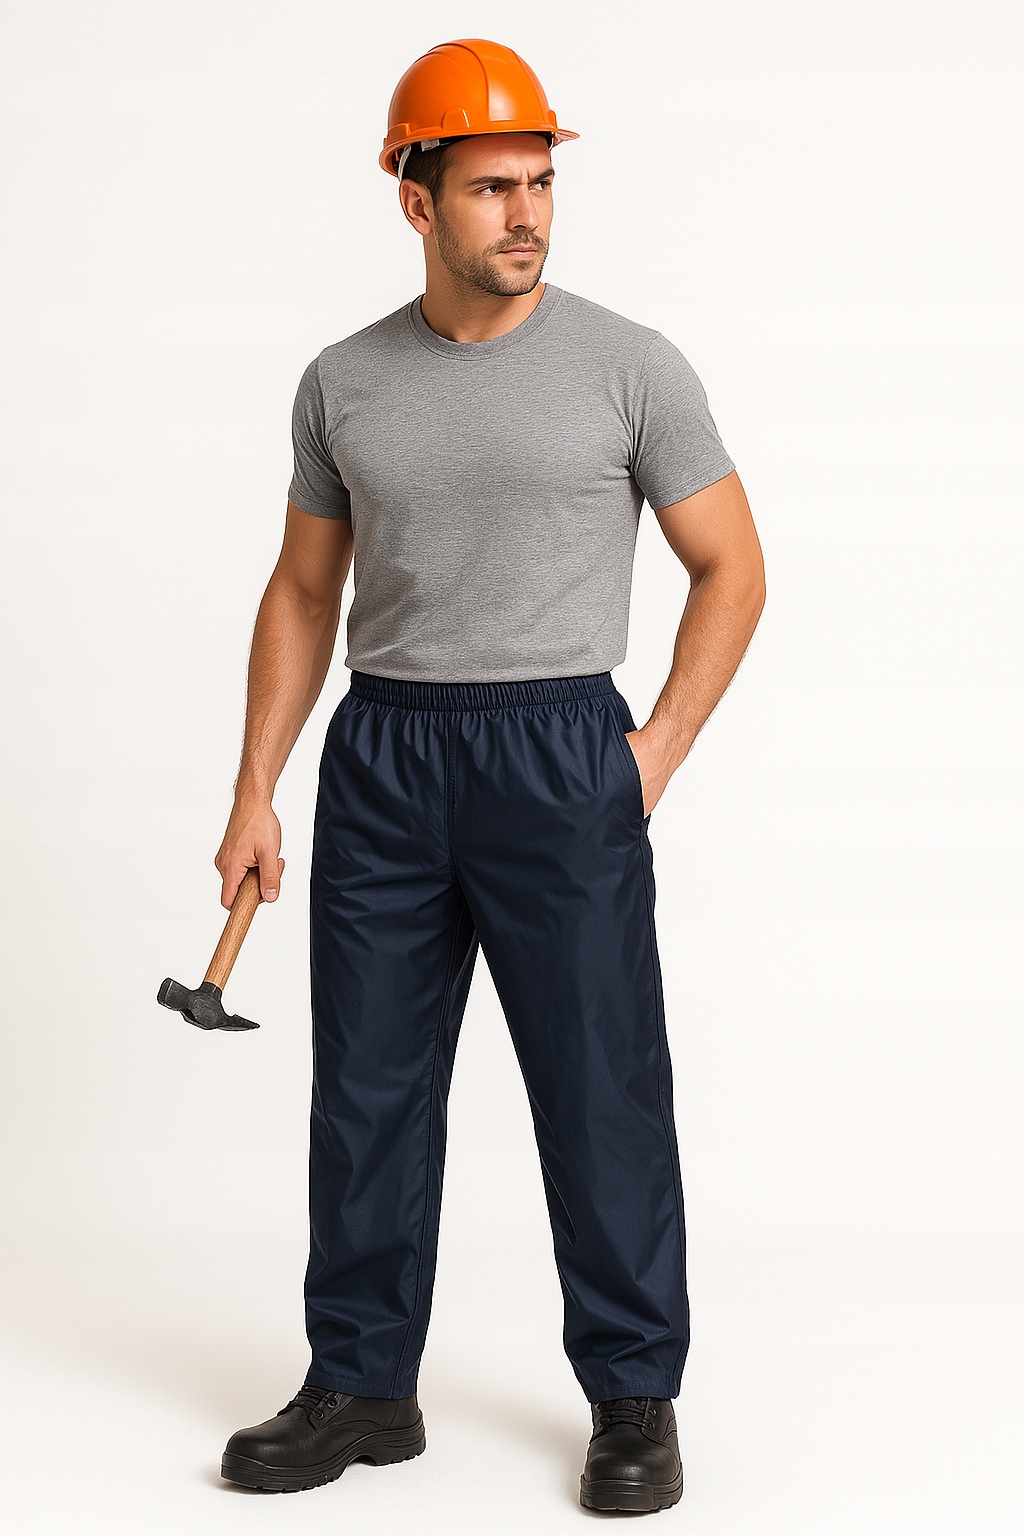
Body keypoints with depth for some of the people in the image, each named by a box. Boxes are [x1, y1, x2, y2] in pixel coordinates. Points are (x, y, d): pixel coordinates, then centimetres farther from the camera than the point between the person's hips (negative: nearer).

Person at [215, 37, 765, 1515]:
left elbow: (731, 568, 3)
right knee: (367, 1090, 8)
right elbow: (303, 591, 13)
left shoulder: (630, 365, -2)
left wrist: (655, 754, -4)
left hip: (561, 759, -3)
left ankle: (635, 1398, 15)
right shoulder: (343, 383, 7)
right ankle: (364, 1385, 21)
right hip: (382, 760, 3)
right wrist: (256, 793, 7)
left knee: (602, 1094, 0)